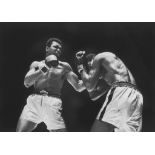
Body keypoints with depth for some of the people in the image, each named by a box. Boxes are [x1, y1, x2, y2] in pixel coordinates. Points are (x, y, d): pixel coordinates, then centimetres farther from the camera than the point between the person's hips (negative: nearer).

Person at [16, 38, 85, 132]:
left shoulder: (64, 66, 17)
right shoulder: (37, 64, 19)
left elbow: (78, 87, 12)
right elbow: (27, 83, 3)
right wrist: (44, 68, -6)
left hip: (53, 103, 0)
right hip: (34, 100, 1)